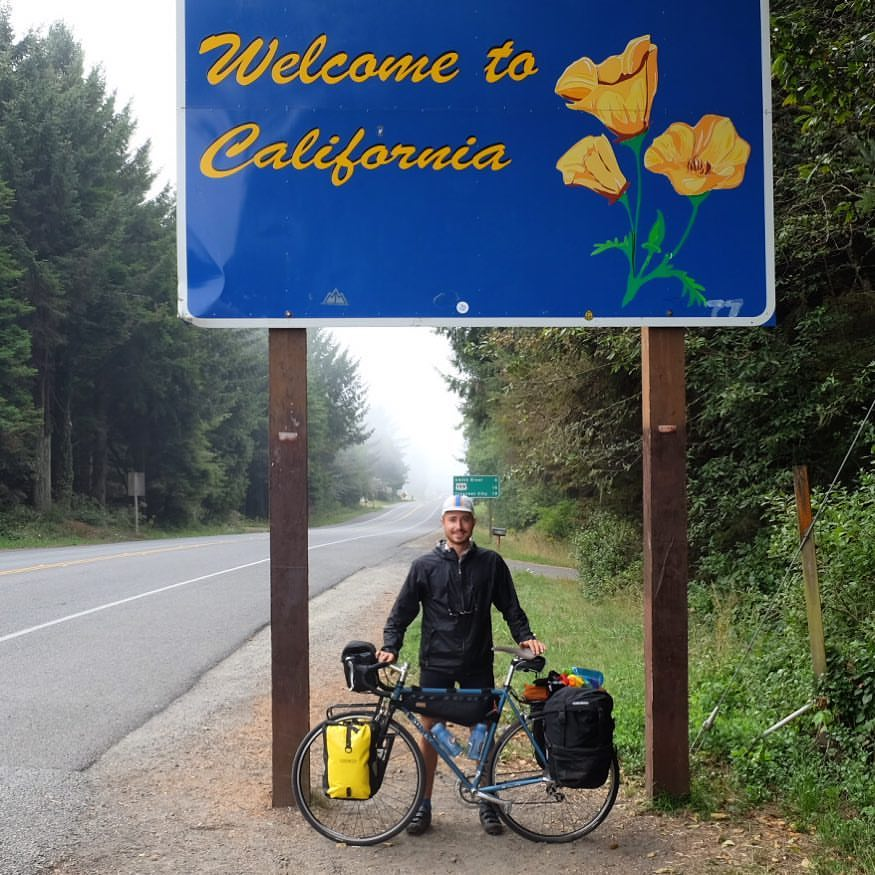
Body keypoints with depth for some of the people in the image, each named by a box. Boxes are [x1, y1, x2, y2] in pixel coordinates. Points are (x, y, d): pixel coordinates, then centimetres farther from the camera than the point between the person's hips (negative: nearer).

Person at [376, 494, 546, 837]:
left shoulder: (491, 563, 2)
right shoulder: (425, 566, 0)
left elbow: (510, 607, 8)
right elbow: (402, 612, 2)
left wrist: (525, 636, -6)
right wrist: (390, 646, -11)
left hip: (477, 664, 0)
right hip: (435, 663, 0)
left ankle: (487, 803, 19)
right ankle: (423, 805, 16)